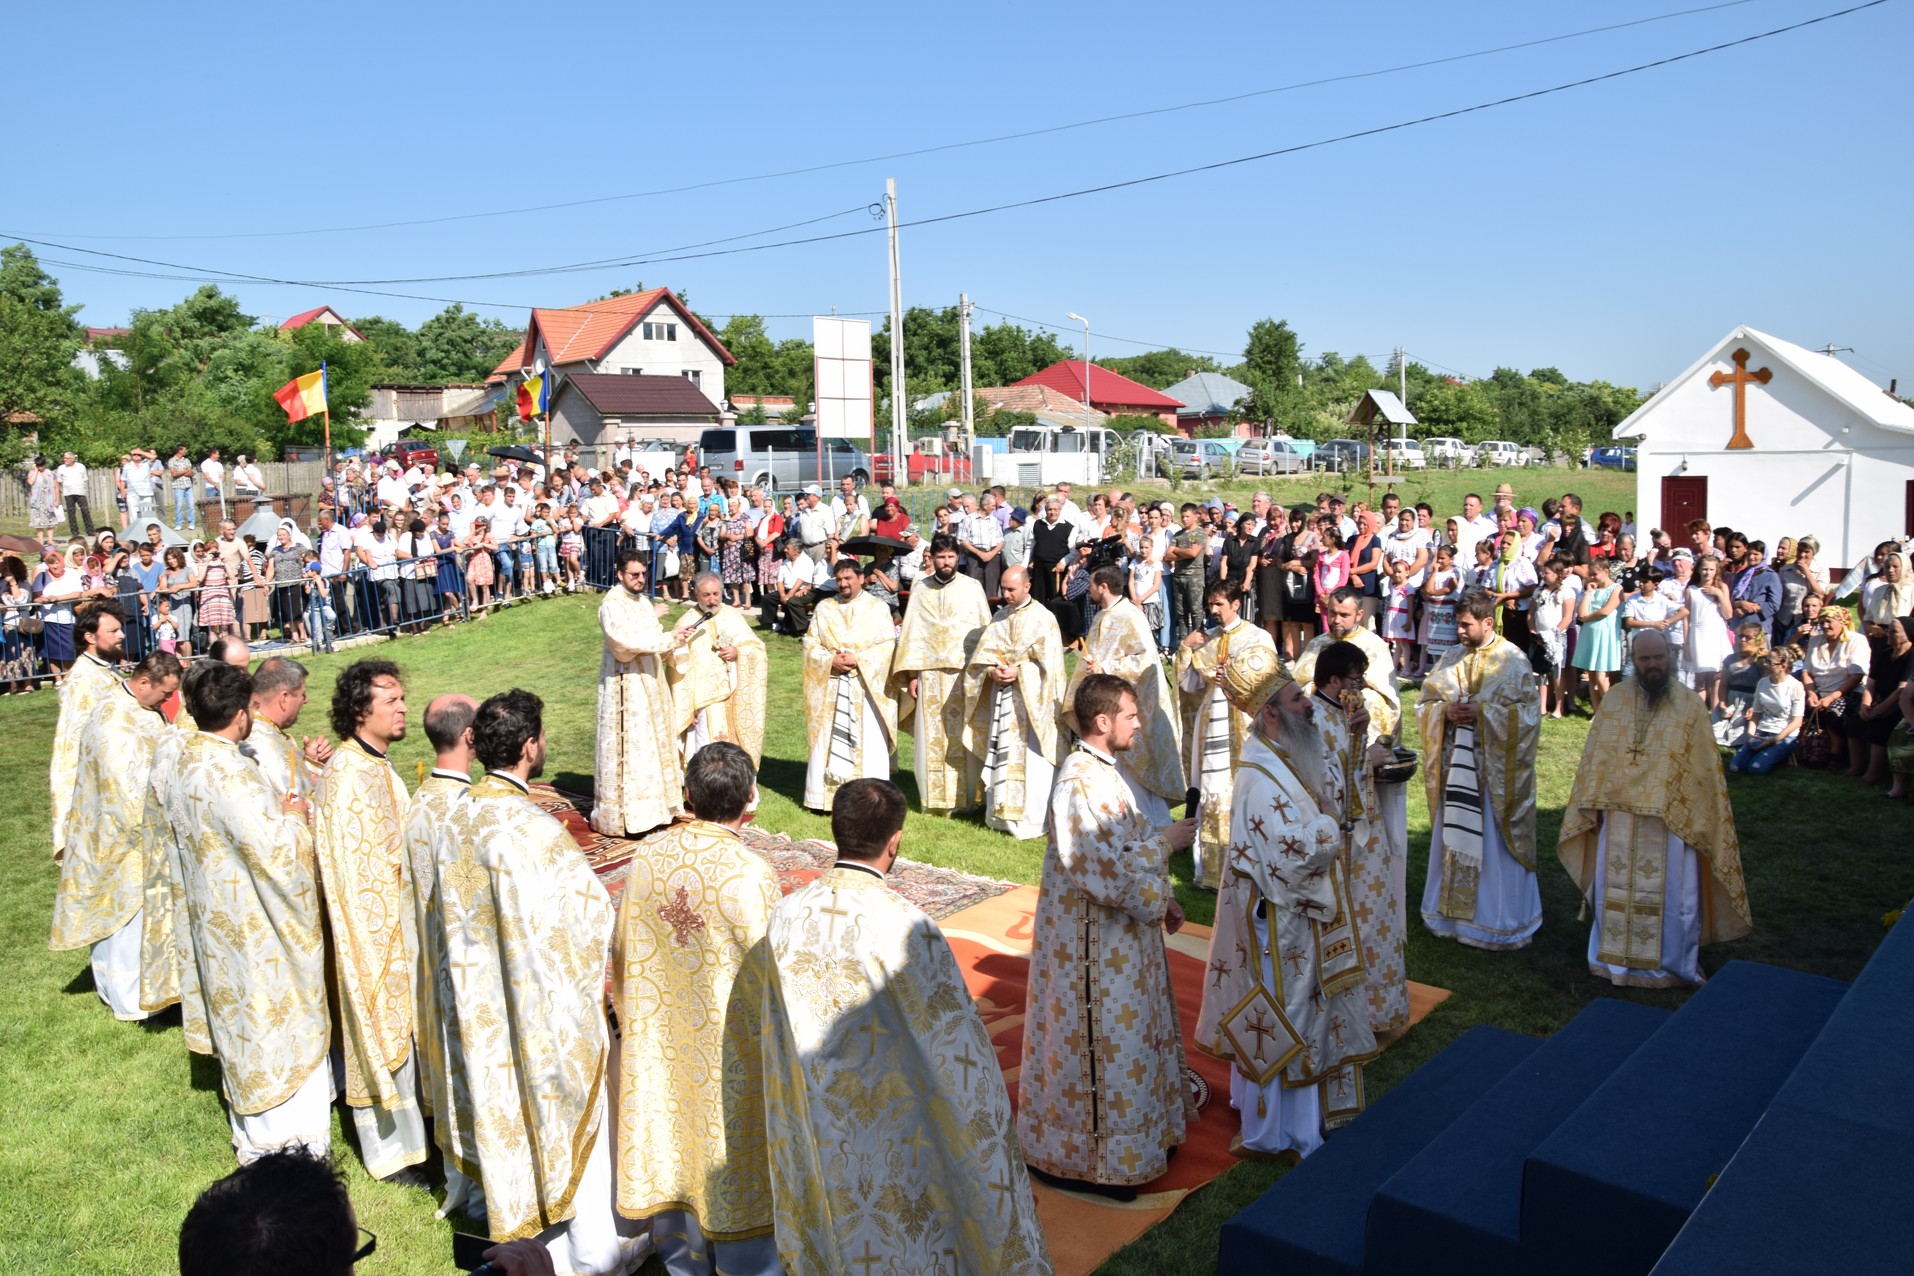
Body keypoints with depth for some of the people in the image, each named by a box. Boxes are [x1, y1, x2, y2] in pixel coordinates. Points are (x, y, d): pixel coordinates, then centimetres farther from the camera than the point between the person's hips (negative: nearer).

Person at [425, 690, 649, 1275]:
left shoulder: (454, 822, -4)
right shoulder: (533, 830, -29)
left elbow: (446, 922, 7)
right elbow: (590, 914, -23)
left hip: (477, 1009, 7)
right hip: (549, 1009, -7)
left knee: (504, 1111, 23)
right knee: (572, 1118, 11)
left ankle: (516, 1228, 43)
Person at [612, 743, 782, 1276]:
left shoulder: (648, 854, -11)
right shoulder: (751, 873, -26)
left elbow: (624, 952, 2)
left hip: (659, 1039, 5)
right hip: (731, 1047, -4)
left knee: (670, 1148, 22)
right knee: (732, 1155, 14)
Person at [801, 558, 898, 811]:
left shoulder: (878, 609, 5)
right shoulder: (823, 608, 12)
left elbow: (887, 647, -3)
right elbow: (810, 644, 7)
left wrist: (858, 660, -15)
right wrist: (831, 661, -11)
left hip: (867, 688, -2)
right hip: (830, 688, 2)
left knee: (868, 744, -4)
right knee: (827, 741, 1)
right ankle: (825, 796, 9)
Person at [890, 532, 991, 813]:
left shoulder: (972, 587, 3)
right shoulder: (921, 590, 7)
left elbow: (985, 630, 2)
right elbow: (911, 633, 7)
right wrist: (912, 674, 1)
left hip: (965, 674, -1)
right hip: (930, 674, 1)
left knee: (964, 736, 2)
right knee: (932, 737, 4)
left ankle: (968, 795, 9)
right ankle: (935, 796, 12)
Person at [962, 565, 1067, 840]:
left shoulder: (1043, 618, -6)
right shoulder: (1000, 616, 11)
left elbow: (1048, 663, -11)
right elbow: (983, 652, 7)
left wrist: (1017, 671, -19)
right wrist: (993, 671, -12)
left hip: (1031, 700, -6)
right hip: (1001, 698, 6)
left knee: (1030, 760, -5)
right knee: (1001, 755, 8)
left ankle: (1031, 820, 1)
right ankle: (1002, 814, 17)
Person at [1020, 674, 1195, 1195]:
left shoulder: (1102, 771, 6)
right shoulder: (1079, 783, -25)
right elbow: (1105, 869, -28)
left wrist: (1161, 898, 11)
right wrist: (1167, 841, -19)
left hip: (1122, 930, 10)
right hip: (1094, 939, -10)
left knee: (1129, 1032, 22)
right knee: (1102, 1040, 4)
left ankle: (1138, 1135, 39)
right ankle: (1096, 1157, 20)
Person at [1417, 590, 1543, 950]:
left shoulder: (1512, 660, -7)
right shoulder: (1452, 658, 6)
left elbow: (1528, 713, -11)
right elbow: (1425, 703, 9)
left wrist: (1481, 712, -19)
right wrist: (1446, 711, -11)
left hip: (1494, 768, -4)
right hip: (1455, 764, 4)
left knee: (1492, 843, 3)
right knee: (1453, 837, 11)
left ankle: (1498, 920, 15)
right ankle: (1452, 909, 24)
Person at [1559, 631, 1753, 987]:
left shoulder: (1690, 705, -4)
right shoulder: (1614, 702, 2)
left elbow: (1705, 767, -2)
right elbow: (1594, 758, 5)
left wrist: (1701, 819, -4)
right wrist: (1593, 805, 2)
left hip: (1671, 818, -2)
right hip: (1620, 816, 2)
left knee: (1671, 893, 6)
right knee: (1616, 888, 11)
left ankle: (1672, 964, 21)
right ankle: (1615, 958, 24)